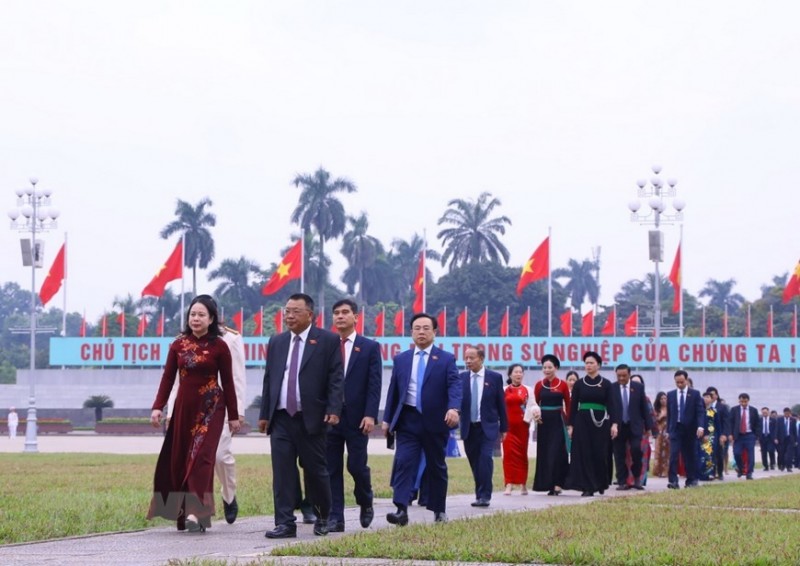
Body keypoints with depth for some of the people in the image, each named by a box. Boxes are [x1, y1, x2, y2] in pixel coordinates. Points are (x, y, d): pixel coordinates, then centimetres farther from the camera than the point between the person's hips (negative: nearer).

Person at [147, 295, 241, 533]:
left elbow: (227, 382, 0)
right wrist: (158, 407, -5)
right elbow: (168, 377, 4)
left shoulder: (219, 346, -3)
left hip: (210, 408, -4)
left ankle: (196, 512, -17)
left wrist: (233, 415, 2)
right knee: (179, 458, 5)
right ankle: (183, 510, 16)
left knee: (201, 456, -13)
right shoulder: (179, 344, 5)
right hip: (183, 407, 4)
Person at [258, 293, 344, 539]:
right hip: (281, 418, 4)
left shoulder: (328, 341, 0)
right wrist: (264, 414, 11)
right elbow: (269, 379, 15)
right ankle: (285, 523, -1)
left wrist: (333, 410, -15)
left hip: (311, 417, -4)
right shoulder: (276, 342, 14)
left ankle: (323, 518, 24)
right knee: (282, 472, -2)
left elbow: (336, 379, -5)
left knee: (316, 470, 4)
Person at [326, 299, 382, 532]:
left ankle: (366, 504, 26)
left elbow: (374, 384, -3)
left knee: (357, 466, -2)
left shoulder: (369, 347, 3)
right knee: (331, 469, 0)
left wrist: (370, 415, -13)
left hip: (356, 417, -2)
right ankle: (335, 518, 3)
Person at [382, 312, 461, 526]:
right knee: (403, 462, -13)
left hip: (435, 421, -1)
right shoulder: (401, 359, 11)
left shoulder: (446, 359, 1)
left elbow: (455, 386, -12)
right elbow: (393, 390, 12)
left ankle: (439, 511, 21)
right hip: (408, 420, 1)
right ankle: (401, 510, -21)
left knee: (436, 467, 10)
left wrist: (454, 408, -30)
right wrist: (387, 419, 7)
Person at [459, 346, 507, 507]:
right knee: (475, 463, 6)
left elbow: (501, 404, 4)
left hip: (488, 427, -3)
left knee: (486, 459, -16)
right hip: (469, 428, 3)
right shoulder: (461, 378, 5)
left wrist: (504, 428, 4)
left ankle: (484, 496, -15)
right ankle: (480, 495, 16)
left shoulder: (495, 378, 1)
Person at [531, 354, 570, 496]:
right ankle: (547, 483, 11)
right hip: (544, 421, 3)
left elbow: (568, 405, 2)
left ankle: (557, 484, -7)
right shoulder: (539, 385, 7)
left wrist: (568, 422, -4)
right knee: (544, 452, 4)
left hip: (558, 421, -3)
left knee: (557, 452, -8)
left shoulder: (562, 385, 0)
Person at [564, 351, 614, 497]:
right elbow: (573, 406, 5)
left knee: (600, 454, 1)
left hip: (601, 422, -1)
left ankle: (601, 483, 22)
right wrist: (570, 425, -1)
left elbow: (611, 405, -2)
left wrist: (614, 424, -12)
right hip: (582, 422, 1)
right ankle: (587, 487, -1)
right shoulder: (579, 384, 5)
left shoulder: (606, 384, 2)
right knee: (584, 454, -4)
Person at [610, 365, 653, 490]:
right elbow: (608, 408, 1)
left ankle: (637, 478, 4)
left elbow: (644, 408, 6)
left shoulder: (638, 387, 4)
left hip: (635, 426, 0)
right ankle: (622, 482, 7)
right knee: (619, 455, 1)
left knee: (636, 450, -14)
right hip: (618, 427, 0)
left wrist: (648, 426, 5)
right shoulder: (611, 388, 0)